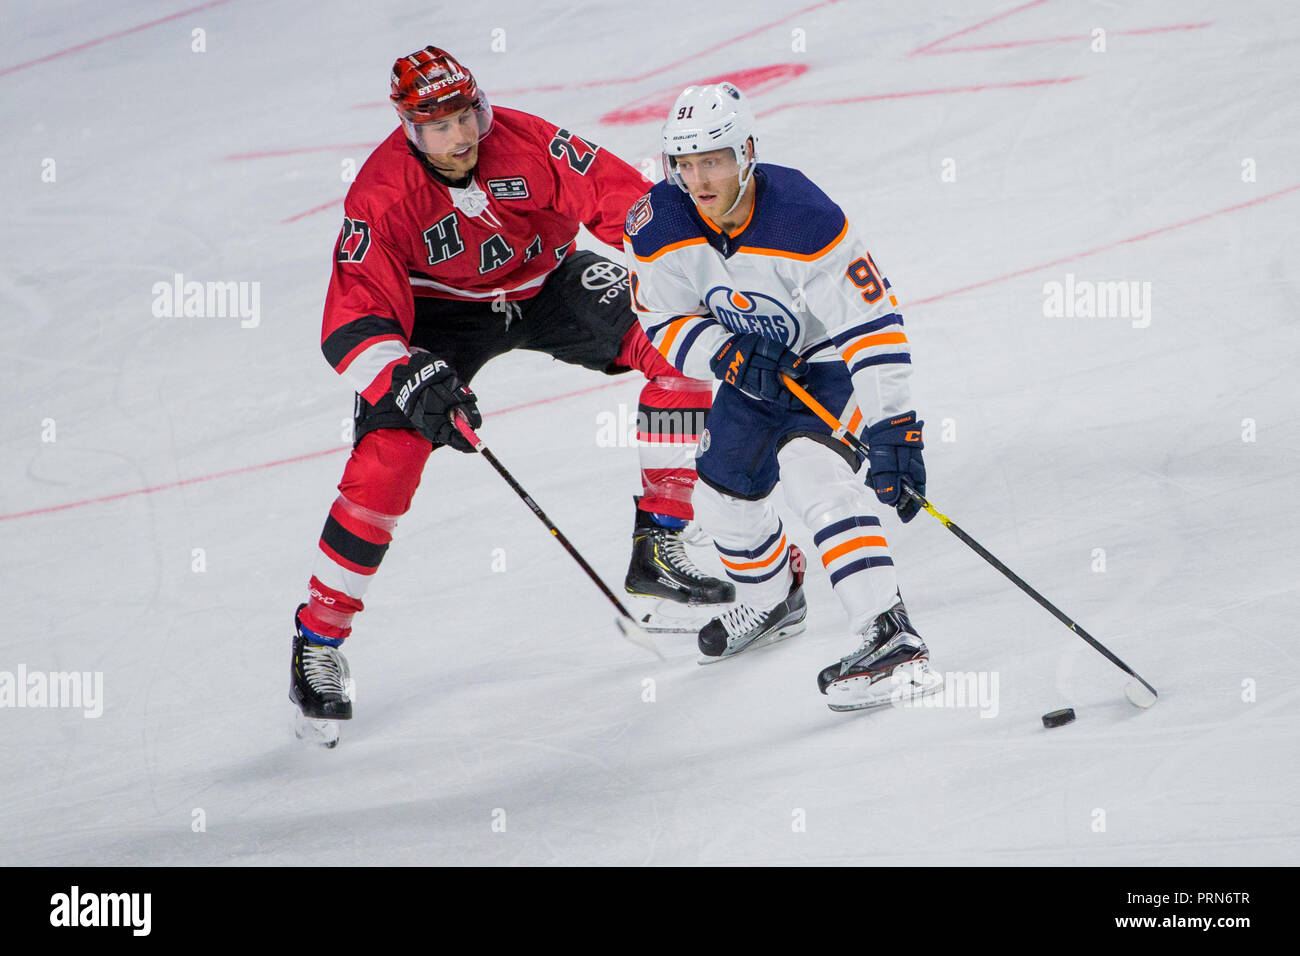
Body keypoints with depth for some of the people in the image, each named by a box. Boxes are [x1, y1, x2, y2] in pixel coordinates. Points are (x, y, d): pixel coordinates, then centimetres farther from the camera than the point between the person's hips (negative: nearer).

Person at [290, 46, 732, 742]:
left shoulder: (528, 143, -24)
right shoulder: (383, 194, -28)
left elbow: (626, 201, -16)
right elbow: (352, 325, -31)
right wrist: (410, 380, -47)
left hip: (545, 286, 3)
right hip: (440, 310, -3)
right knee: (386, 455, -21)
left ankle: (657, 547, -6)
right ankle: (318, 638, -6)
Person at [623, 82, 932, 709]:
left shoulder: (804, 220, -34)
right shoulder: (657, 225, -19)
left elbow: (873, 325, -31)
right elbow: (666, 321, -7)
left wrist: (892, 429, -35)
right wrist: (729, 357, -27)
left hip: (831, 358, -7)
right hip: (755, 364, 7)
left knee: (810, 469, -29)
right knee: (723, 490, 11)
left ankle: (890, 637, -35)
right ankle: (774, 601, 42)